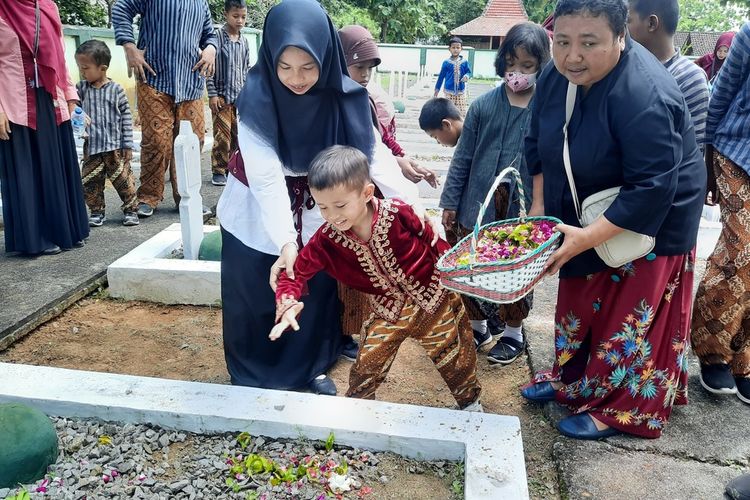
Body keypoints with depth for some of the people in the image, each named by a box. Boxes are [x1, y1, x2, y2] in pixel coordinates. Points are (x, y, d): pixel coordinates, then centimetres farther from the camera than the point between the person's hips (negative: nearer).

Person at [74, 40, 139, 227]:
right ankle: (96, 211, 20)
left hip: (115, 147, -3)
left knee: (123, 178, 4)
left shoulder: (116, 90, -6)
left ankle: (131, 209, 18)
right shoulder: (81, 88, 3)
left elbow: (126, 117, -3)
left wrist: (128, 145, -5)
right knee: (90, 181, 6)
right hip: (91, 147, 3)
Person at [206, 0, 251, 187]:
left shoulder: (244, 42, 11)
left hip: (241, 97, 5)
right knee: (222, 135, -5)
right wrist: (212, 94, -12)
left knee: (238, 135, 7)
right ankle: (218, 171, 5)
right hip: (222, 95, -5)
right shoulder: (216, 36, -6)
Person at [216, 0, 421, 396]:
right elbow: (266, 176, -33)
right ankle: (251, 376, 29)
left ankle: (312, 367, 35)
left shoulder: (344, 96, -19)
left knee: (318, 288, 12)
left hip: (316, 209, 3)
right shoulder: (258, 98, -27)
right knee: (255, 293, 7)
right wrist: (286, 242, -42)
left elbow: (373, 152, -23)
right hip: (258, 209, -2)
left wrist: (409, 202, -37)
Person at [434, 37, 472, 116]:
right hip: (449, 91, -1)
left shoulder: (464, 62, -1)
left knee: (462, 112, 1)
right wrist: (437, 88, 7)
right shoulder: (446, 63, -3)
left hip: (461, 92, 1)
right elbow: (441, 76, 4)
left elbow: (468, 72, 9)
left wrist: (466, 76, -16)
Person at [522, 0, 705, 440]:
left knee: (631, 318, 5)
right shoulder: (559, 74, -10)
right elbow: (539, 144, 3)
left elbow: (652, 190, -32)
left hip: (652, 220, -7)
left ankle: (619, 410, 22)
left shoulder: (645, 96, -32)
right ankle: (572, 380, 38)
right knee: (580, 301, 18)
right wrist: (539, 207, 0)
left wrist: (588, 238, -32)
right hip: (585, 213, 7)